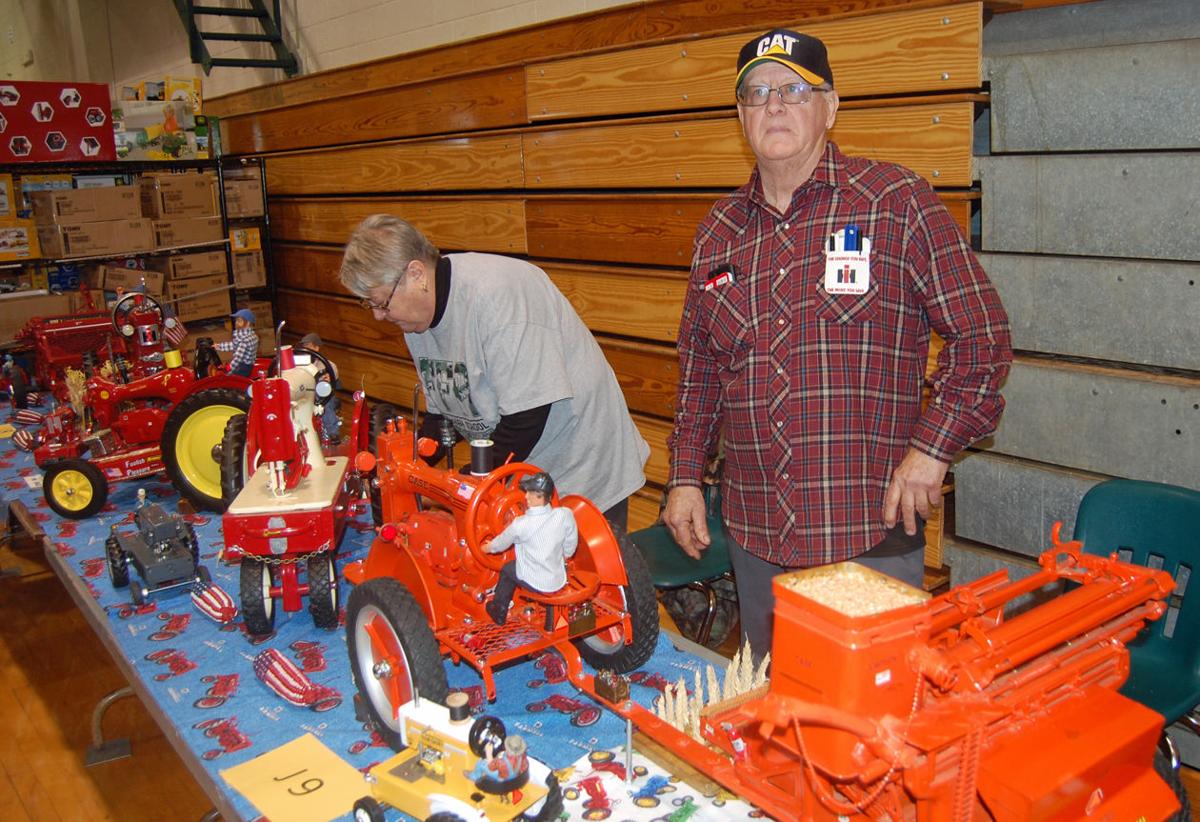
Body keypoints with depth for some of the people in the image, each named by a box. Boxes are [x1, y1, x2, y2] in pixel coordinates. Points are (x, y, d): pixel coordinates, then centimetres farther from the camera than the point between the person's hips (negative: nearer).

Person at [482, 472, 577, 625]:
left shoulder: (521, 524, -25)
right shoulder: (565, 515, -19)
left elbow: (501, 544, -4)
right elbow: (569, 550, -5)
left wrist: (486, 548, 17)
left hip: (535, 584, -4)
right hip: (559, 581, 4)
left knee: (507, 569, 26)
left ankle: (499, 613, 40)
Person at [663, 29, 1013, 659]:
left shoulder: (896, 202, -5)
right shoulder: (719, 230, 9)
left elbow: (982, 335, -5)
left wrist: (931, 448, -13)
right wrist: (685, 476, 11)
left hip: (873, 533, -4)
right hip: (753, 534, 5)